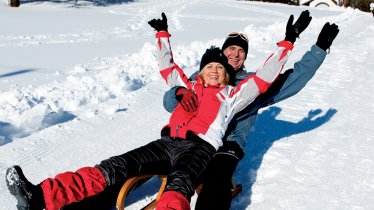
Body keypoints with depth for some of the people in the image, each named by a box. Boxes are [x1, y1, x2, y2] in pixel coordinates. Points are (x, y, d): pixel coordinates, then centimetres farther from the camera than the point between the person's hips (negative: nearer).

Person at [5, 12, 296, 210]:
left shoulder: (232, 95, 21)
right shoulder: (188, 87, 30)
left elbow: (264, 78, 20)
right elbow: (167, 66, 39)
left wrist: (285, 45, 22)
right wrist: (163, 34, 45)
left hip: (200, 147, -3)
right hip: (168, 142, 3)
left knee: (179, 184, -37)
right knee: (115, 167, -17)